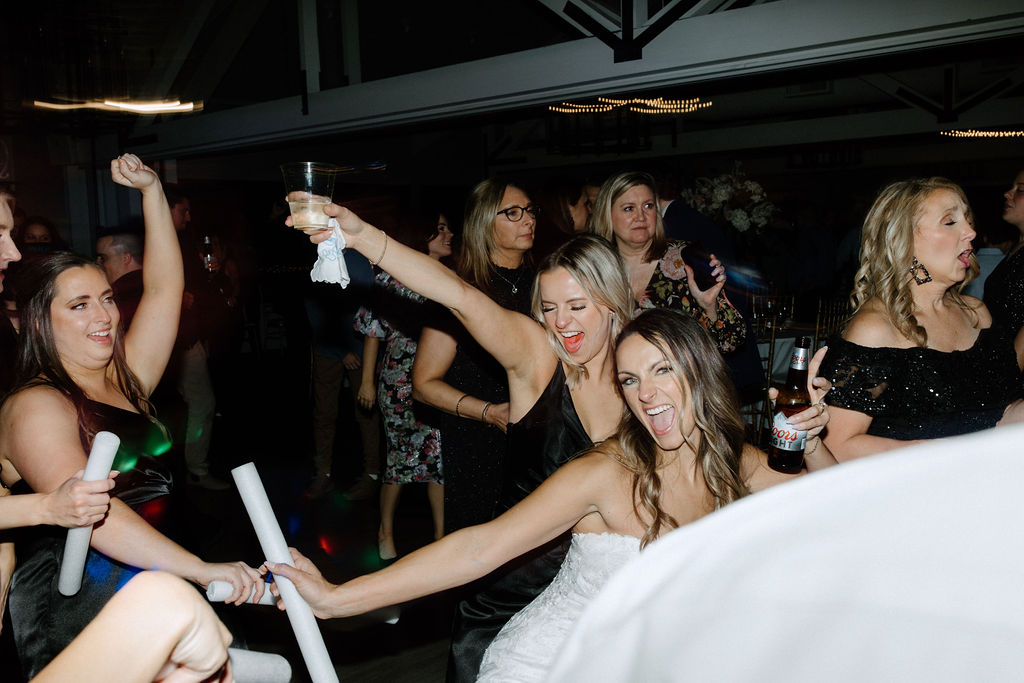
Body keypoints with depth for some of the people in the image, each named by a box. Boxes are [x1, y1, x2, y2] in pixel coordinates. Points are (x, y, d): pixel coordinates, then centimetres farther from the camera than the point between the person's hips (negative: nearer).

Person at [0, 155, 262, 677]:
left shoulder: (124, 380, 14)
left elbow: (164, 287, 15)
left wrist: (152, 190, 10)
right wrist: (202, 570, -31)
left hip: (150, 572, 6)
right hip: (72, 594, -6)